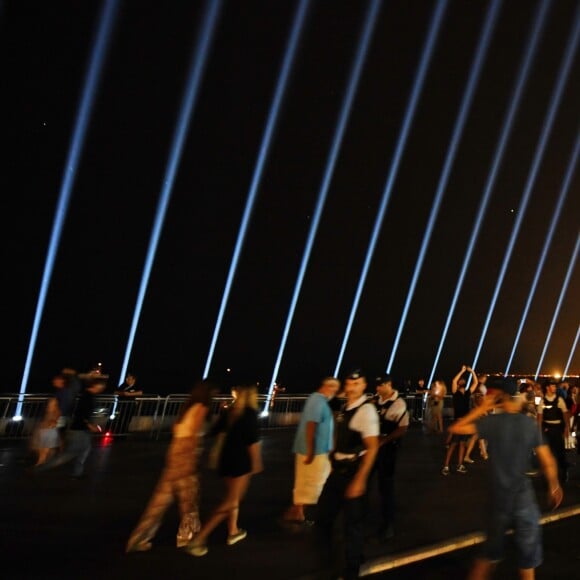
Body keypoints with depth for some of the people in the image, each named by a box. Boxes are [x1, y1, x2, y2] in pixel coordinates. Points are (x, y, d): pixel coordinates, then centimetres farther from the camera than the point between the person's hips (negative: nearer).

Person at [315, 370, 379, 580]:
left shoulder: (366, 410, -18)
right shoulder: (345, 407, 6)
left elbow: (372, 447, -21)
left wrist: (360, 480, -23)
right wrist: (334, 465, 16)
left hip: (353, 472, -7)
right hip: (338, 470, 8)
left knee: (352, 523, 9)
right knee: (323, 515, 16)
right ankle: (326, 558, 39)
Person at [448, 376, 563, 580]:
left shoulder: (492, 421, -11)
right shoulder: (530, 423, -4)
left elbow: (455, 428, -11)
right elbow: (548, 462, -3)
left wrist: (481, 408, -5)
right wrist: (554, 486, 14)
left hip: (499, 496, 0)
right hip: (524, 496, 1)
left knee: (491, 551, 19)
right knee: (527, 555, 16)